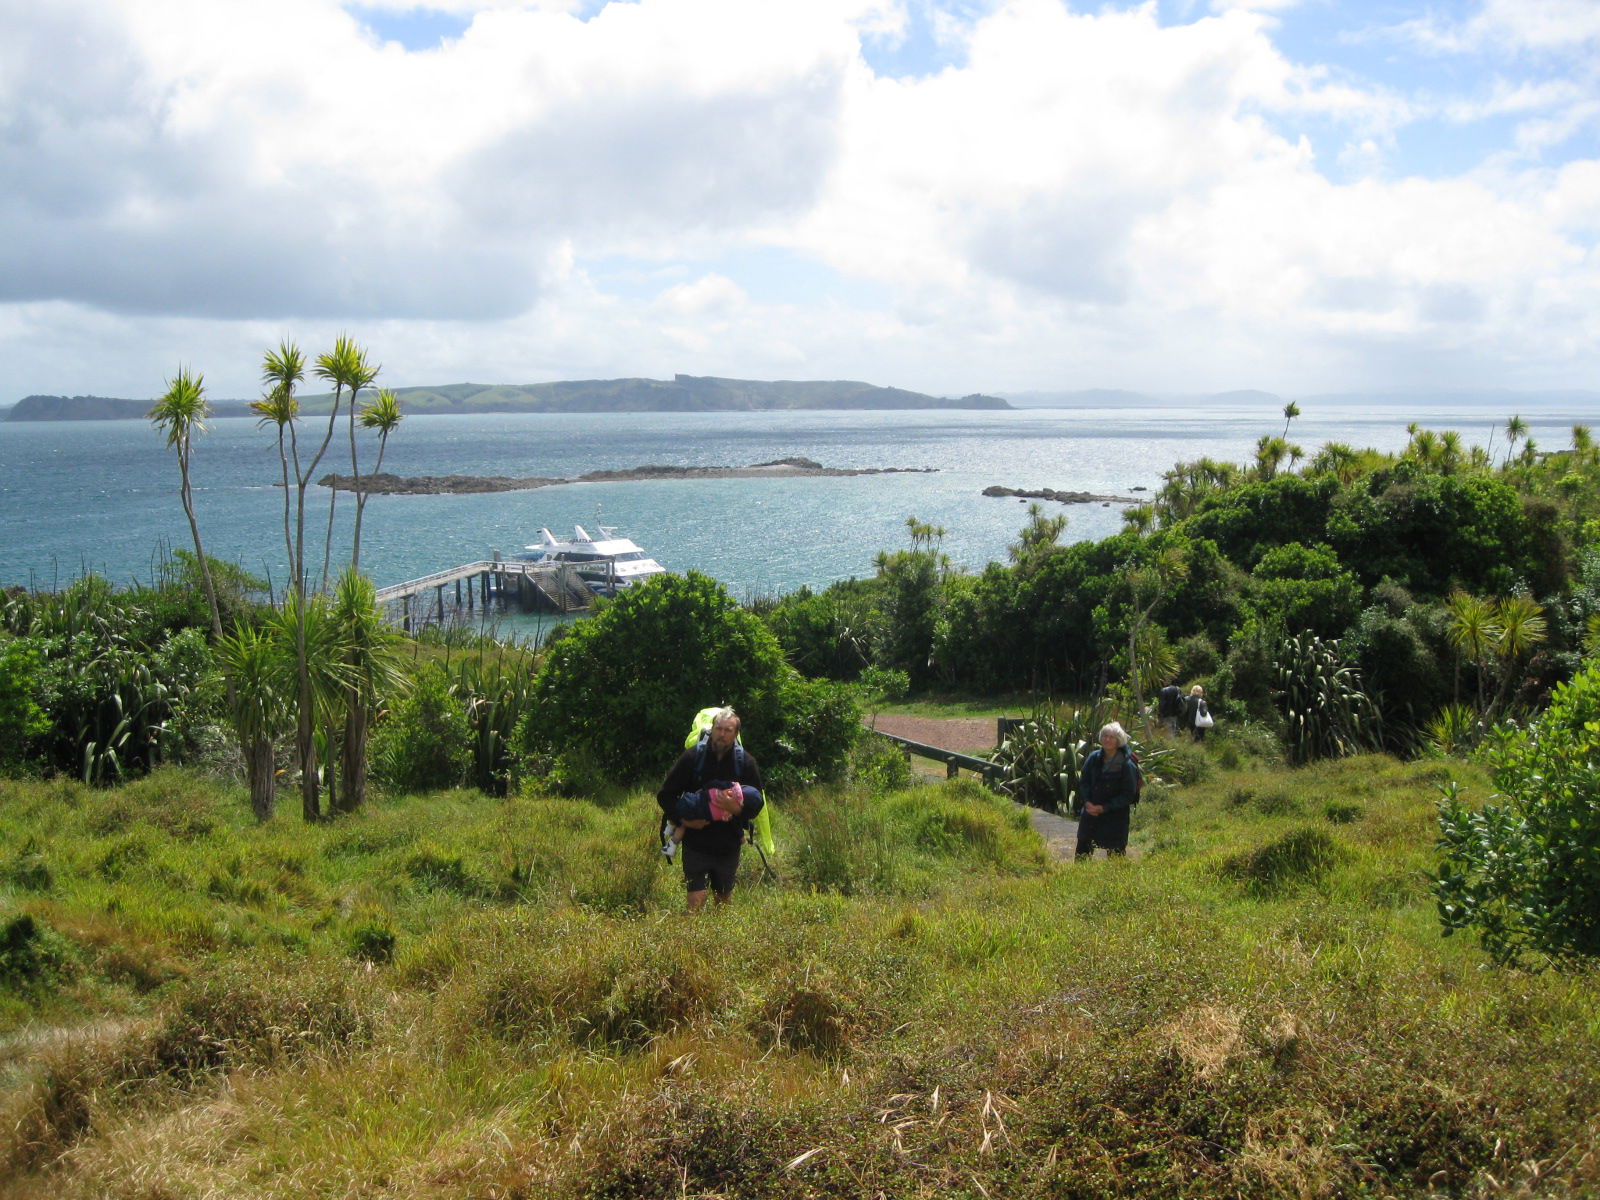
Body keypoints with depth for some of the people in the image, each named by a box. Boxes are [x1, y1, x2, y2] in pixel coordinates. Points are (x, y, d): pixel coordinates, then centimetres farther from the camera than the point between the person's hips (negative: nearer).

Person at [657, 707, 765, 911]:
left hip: (729, 846, 2)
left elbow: (757, 803, 3)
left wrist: (737, 809, -18)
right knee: (696, 901, -9)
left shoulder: (746, 762, -1)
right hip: (696, 843, -2)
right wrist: (682, 820, -13)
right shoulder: (692, 757, -5)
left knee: (724, 901, 13)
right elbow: (665, 795, 1)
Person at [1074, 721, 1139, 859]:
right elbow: (1083, 782, 8)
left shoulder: (1127, 765, -13)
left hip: (1115, 818, -4)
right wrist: (1087, 802, -9)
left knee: (1115, 853, 4)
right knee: (1082, 852, 9)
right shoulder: (1094, 757, 0)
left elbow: (1128, 795, -11)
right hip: (1090, 813, 4)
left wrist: (1105, 808, -16)